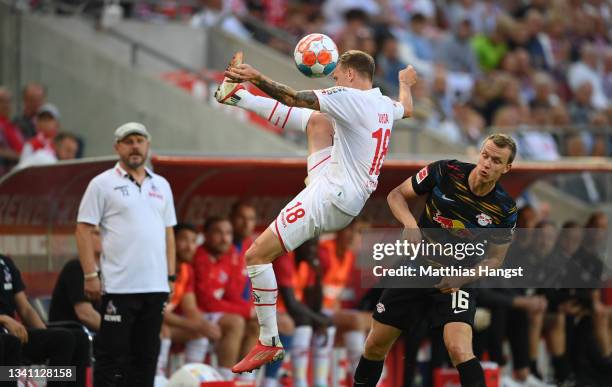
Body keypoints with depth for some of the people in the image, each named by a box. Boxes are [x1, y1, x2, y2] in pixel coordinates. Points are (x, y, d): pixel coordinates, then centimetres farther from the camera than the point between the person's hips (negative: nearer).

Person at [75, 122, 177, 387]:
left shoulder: (161, 186, 16)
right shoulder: (103, 184, 0)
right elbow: (84, 229, -4)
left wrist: (170, 275, 11)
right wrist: (90, 275, -11)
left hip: (155, 286, 5)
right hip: (119, 286, -5)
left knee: (147, 354, 7)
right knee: (113, 355, -6)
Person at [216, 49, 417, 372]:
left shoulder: (352, 99, -18)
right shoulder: (384, 105, 8)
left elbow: (297, 99, -28)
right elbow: (407, 108, 34)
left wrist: (258, 77, -29)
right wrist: (405, 83, 53)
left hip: (329, 201, -10)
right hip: (348, 192, 10)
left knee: (257, 255, -11)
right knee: (319, 121, 24)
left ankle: (269, 343, -6)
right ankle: (237, 96, 33)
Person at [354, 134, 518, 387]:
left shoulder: (505, 210, -14)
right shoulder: (445, 172, -15)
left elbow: (495, 259, -1)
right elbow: (397, 195, -2)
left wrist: (462, 278, -19)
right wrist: (409, 223, -23)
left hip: (456, 281, -2)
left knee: (460, 350, -26)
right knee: (376, 345, 7)